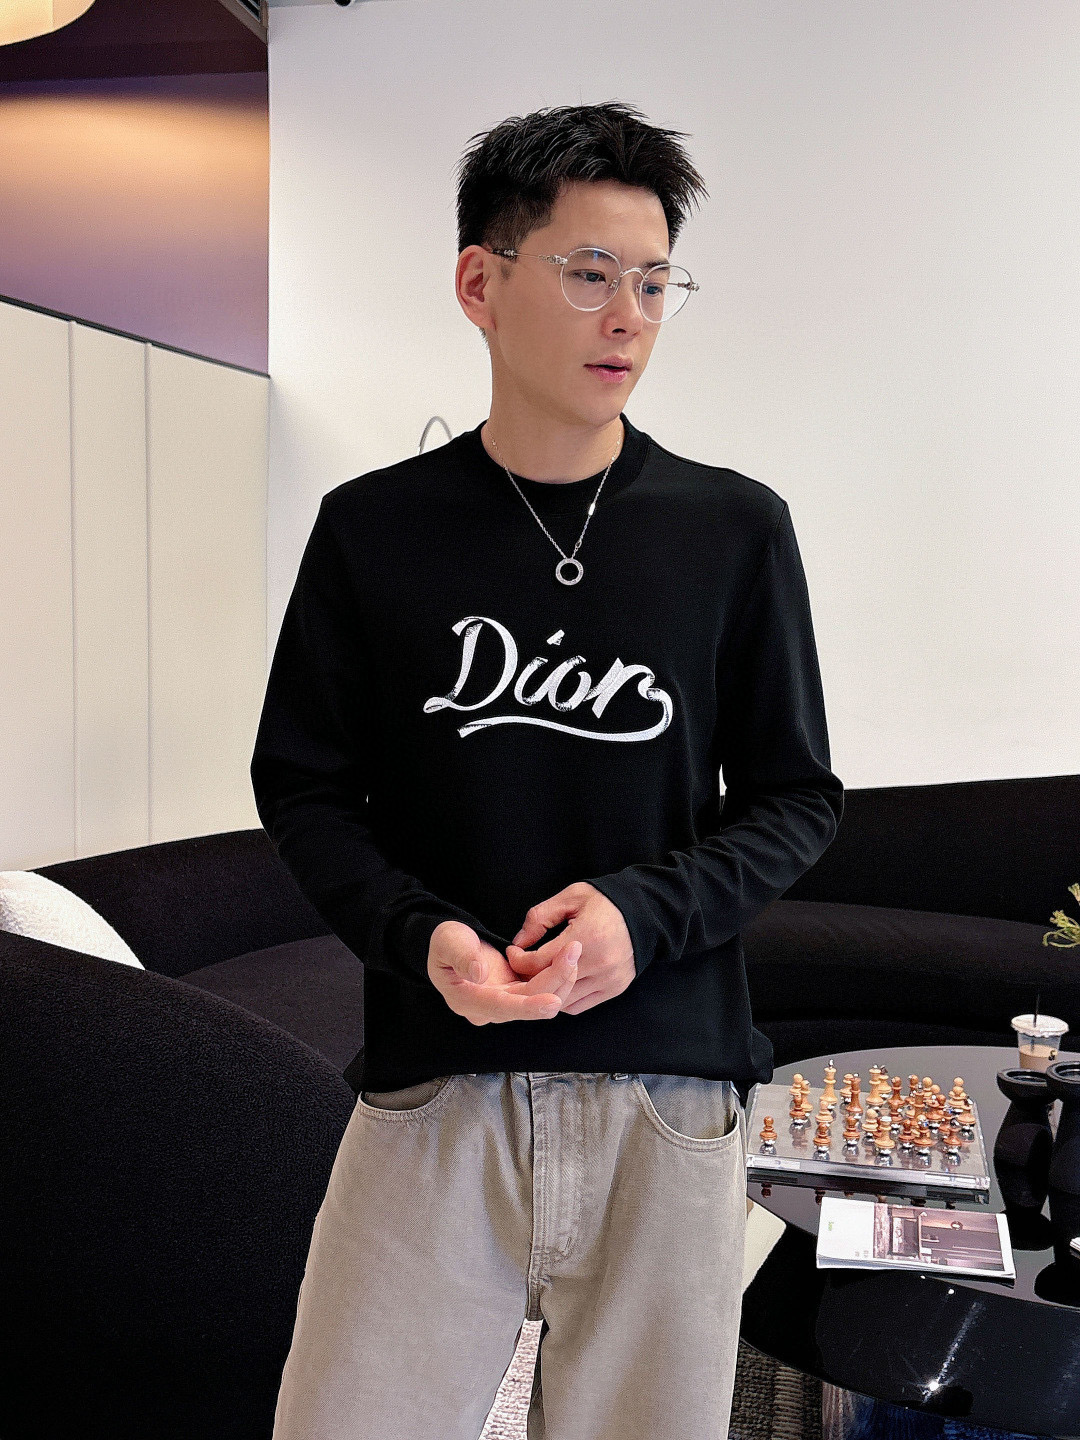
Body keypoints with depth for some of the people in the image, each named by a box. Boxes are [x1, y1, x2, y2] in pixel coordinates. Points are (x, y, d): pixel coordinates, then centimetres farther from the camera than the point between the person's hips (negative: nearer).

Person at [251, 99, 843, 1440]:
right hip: (434, 1085, 0)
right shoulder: (374, 527, 2)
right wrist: (417, 936, -12)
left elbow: (796, 796, 6)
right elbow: (303, 784, 6)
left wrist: (644, 911, -11)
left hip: (669, 1091, 1)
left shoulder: (735, 529, 3)